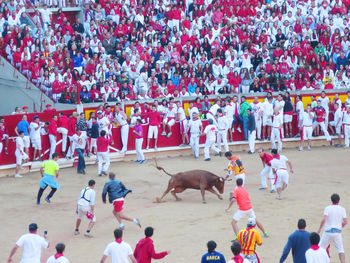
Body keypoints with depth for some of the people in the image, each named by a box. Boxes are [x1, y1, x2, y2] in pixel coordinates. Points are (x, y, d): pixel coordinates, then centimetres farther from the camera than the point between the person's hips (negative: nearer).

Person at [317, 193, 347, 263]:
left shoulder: (328, 208, -6)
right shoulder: (342, 209, 1)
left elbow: (324, 219, -18)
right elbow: (345, 222, -1)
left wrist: (320, 229, -6)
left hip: (328, 231, -2)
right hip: (338, 232, 2)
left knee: (321, 247, 10)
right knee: (340, 249, 8)